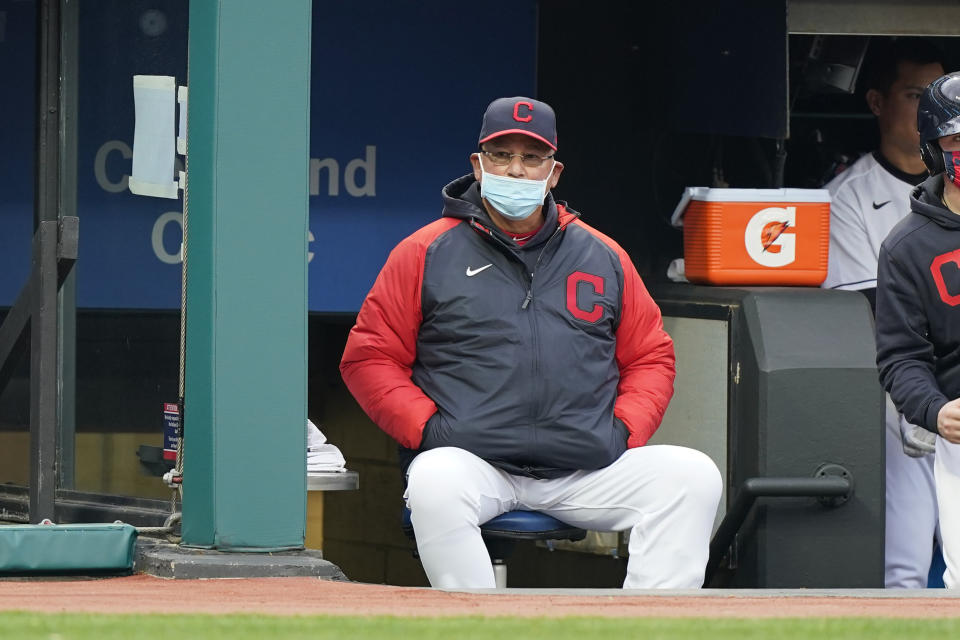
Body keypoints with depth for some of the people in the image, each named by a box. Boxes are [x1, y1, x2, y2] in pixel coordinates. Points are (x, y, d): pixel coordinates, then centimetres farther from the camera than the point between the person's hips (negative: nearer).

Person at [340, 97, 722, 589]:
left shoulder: (602, 257, 18)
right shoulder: (425, 254, 10)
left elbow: (650, 357, 22)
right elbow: (369, 358, 8)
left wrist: (625, 431, 3)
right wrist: (429, 429, -7)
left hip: (588, 470, 3)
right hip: (472, 460, -3)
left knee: (694, 475, -19)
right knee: (434, 484, -37)